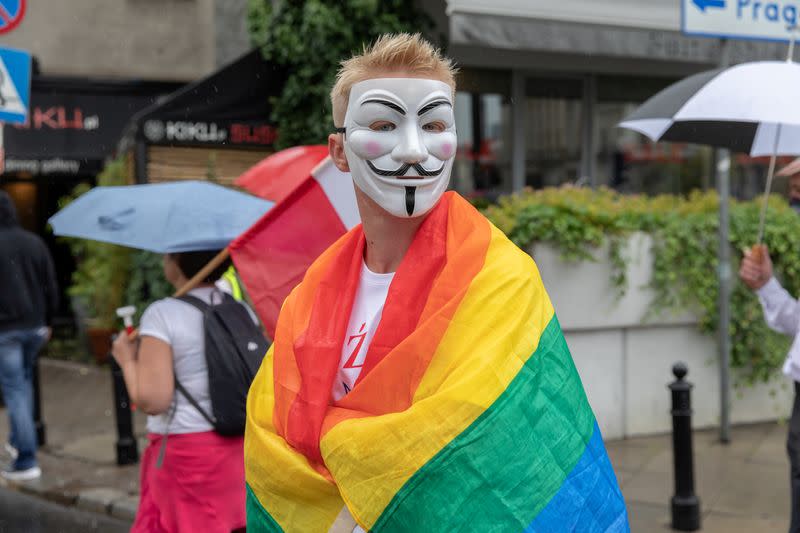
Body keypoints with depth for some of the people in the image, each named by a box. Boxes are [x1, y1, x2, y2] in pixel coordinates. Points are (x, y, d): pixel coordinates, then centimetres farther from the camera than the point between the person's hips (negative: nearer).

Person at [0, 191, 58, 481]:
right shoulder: (35, 242, 5)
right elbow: (51, 287, 9)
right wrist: (47, 322, 18)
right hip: (34, 326, 6)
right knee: (24, 380, 25)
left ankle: (26, 462, -4)